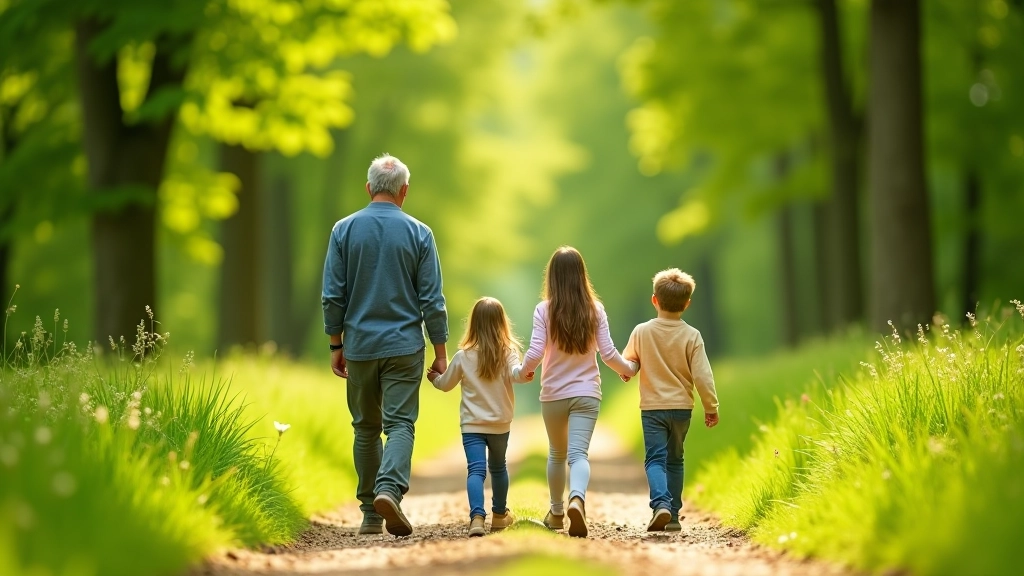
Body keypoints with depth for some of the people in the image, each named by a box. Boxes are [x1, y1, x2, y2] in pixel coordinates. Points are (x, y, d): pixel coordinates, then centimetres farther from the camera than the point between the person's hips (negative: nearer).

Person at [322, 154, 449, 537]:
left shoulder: (344, 230, 0)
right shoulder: (418, 233, -2)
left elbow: (333, 296, 0)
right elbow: (432, 300, -3)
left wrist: (336, 345, 9)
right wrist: (440, 353, 4)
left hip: (360, 346, 2)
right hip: (404, 346, -2)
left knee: (366, 429, 12)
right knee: (400, 424, -3)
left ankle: (370, 513, 14)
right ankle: (389, 489, -27)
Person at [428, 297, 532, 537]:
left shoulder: (463, 356, -4)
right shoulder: (508, 353, -5)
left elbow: (446, 384, 10)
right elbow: (515, 373, -26)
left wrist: (434, 378, 28)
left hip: (472, 425, -2)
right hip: (500, 424, 2)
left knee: (476, 470, -10)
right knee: (498, 467, 22)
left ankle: (477, 517, -31)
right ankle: (500, 514, 38)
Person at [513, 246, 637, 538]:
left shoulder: (544, 310, -7)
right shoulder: (595, 309, -2)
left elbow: (535, 354, -11)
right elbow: (608, 353, -2)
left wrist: (520, 371, 9)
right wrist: (628, 369, 18)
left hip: (553, 394, 0)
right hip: (586, 393, 0)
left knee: (556, 454, 19)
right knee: (579, 453, -10)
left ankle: (556, 513, 31)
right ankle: (577, 498, -38)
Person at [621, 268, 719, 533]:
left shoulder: (641, 331, -7)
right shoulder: (692, 335, -8)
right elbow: (702, 375, -9)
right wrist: (711, 407, 2)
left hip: (652, 407, -1)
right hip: (681, 407, 1)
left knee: (655, 458, 0)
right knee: (674, 460, 15)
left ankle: (661, 503, -25)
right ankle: (674, 514, 16)